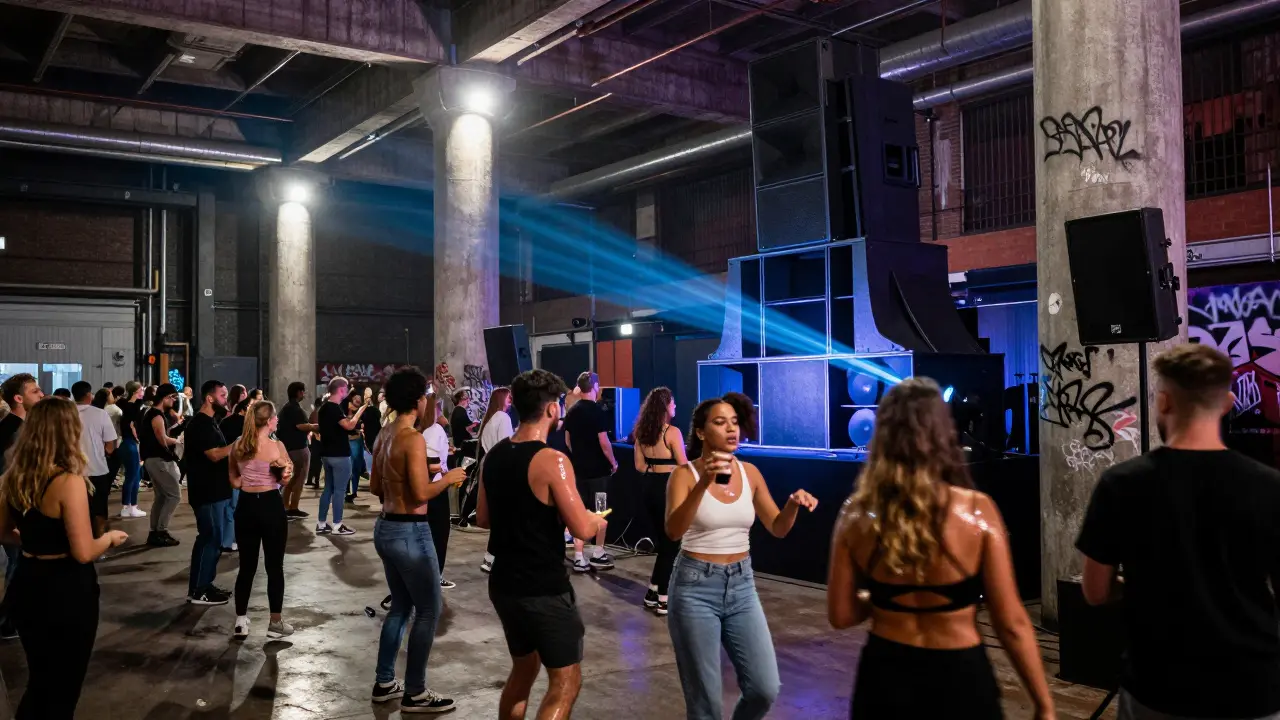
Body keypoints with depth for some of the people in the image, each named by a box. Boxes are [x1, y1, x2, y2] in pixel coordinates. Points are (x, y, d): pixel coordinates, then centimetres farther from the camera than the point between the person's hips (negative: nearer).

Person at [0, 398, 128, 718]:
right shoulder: (69, 482, -22)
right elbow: (83, 553, -23)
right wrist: (110, 537, -5)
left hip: (27, 586, 7)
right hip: (67, 592, -7)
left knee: (38, 681, 24)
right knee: (62, 689, 12)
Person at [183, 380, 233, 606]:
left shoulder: (209, 422, 15)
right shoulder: (199, 424, -16)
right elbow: (215, 455, -22)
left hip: (216, 490, 10)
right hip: (207, 492, -10)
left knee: (214, 539, 14)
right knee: (210, 539, -5)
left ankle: (205, 584, 22)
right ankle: (198, 591, 3)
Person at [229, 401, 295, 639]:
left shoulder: (238, 446, 1)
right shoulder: (277, 446, -12)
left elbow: (234, 481, 8)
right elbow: (286, 479, -5)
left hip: (246, 507, 4)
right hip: (271, 506, -4)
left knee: (246, 565, 13)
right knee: (274, 566, 5)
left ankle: (241, 621, 17)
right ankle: (275, 623, 11)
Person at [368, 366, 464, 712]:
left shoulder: (385, 436, 8)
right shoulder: (413, 438, -19)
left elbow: (375, 486, 15)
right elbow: (422, 493, -24)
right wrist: (448, 478, -8)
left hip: (386, 528, 9)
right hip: (409, 532, -9)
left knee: (401, 606, 20)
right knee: (429, 611, 2)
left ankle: (384, 683, 27)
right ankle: (414, 693, 9)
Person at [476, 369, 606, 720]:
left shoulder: (493, 455, 4)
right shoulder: (552, 460, -19)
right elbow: (582, 529, -21)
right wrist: (598, 522, 0)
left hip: (504, 583, 8)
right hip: (543, 590, -8)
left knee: (523, 668, 25)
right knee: (566, 682, 4)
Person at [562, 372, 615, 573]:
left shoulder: (571, 411, 6)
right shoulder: (596, 410, -14)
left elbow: (568, 440, 13)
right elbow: (603, 442, -17)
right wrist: (613, 462, -4)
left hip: (579, 468, 6)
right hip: (598, 468, -6)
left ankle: (578, 558, 6)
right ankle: (598, 554, 13)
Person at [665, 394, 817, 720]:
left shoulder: (750, 473, 3)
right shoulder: (685, 474, -10)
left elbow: (777, 528, 7)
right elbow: (673, 531, -25)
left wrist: (793, 504, -14)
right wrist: (704, 483, -37)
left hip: (742, 585, 4)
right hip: (696, 587, -4)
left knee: (765, 689, 3)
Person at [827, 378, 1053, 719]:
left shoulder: (857, 516, -11)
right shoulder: (977, 510, -16)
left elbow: (841, 615, -2)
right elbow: (1012, 624, -11)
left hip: (884, 676, 1)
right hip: (959, 679, -1)